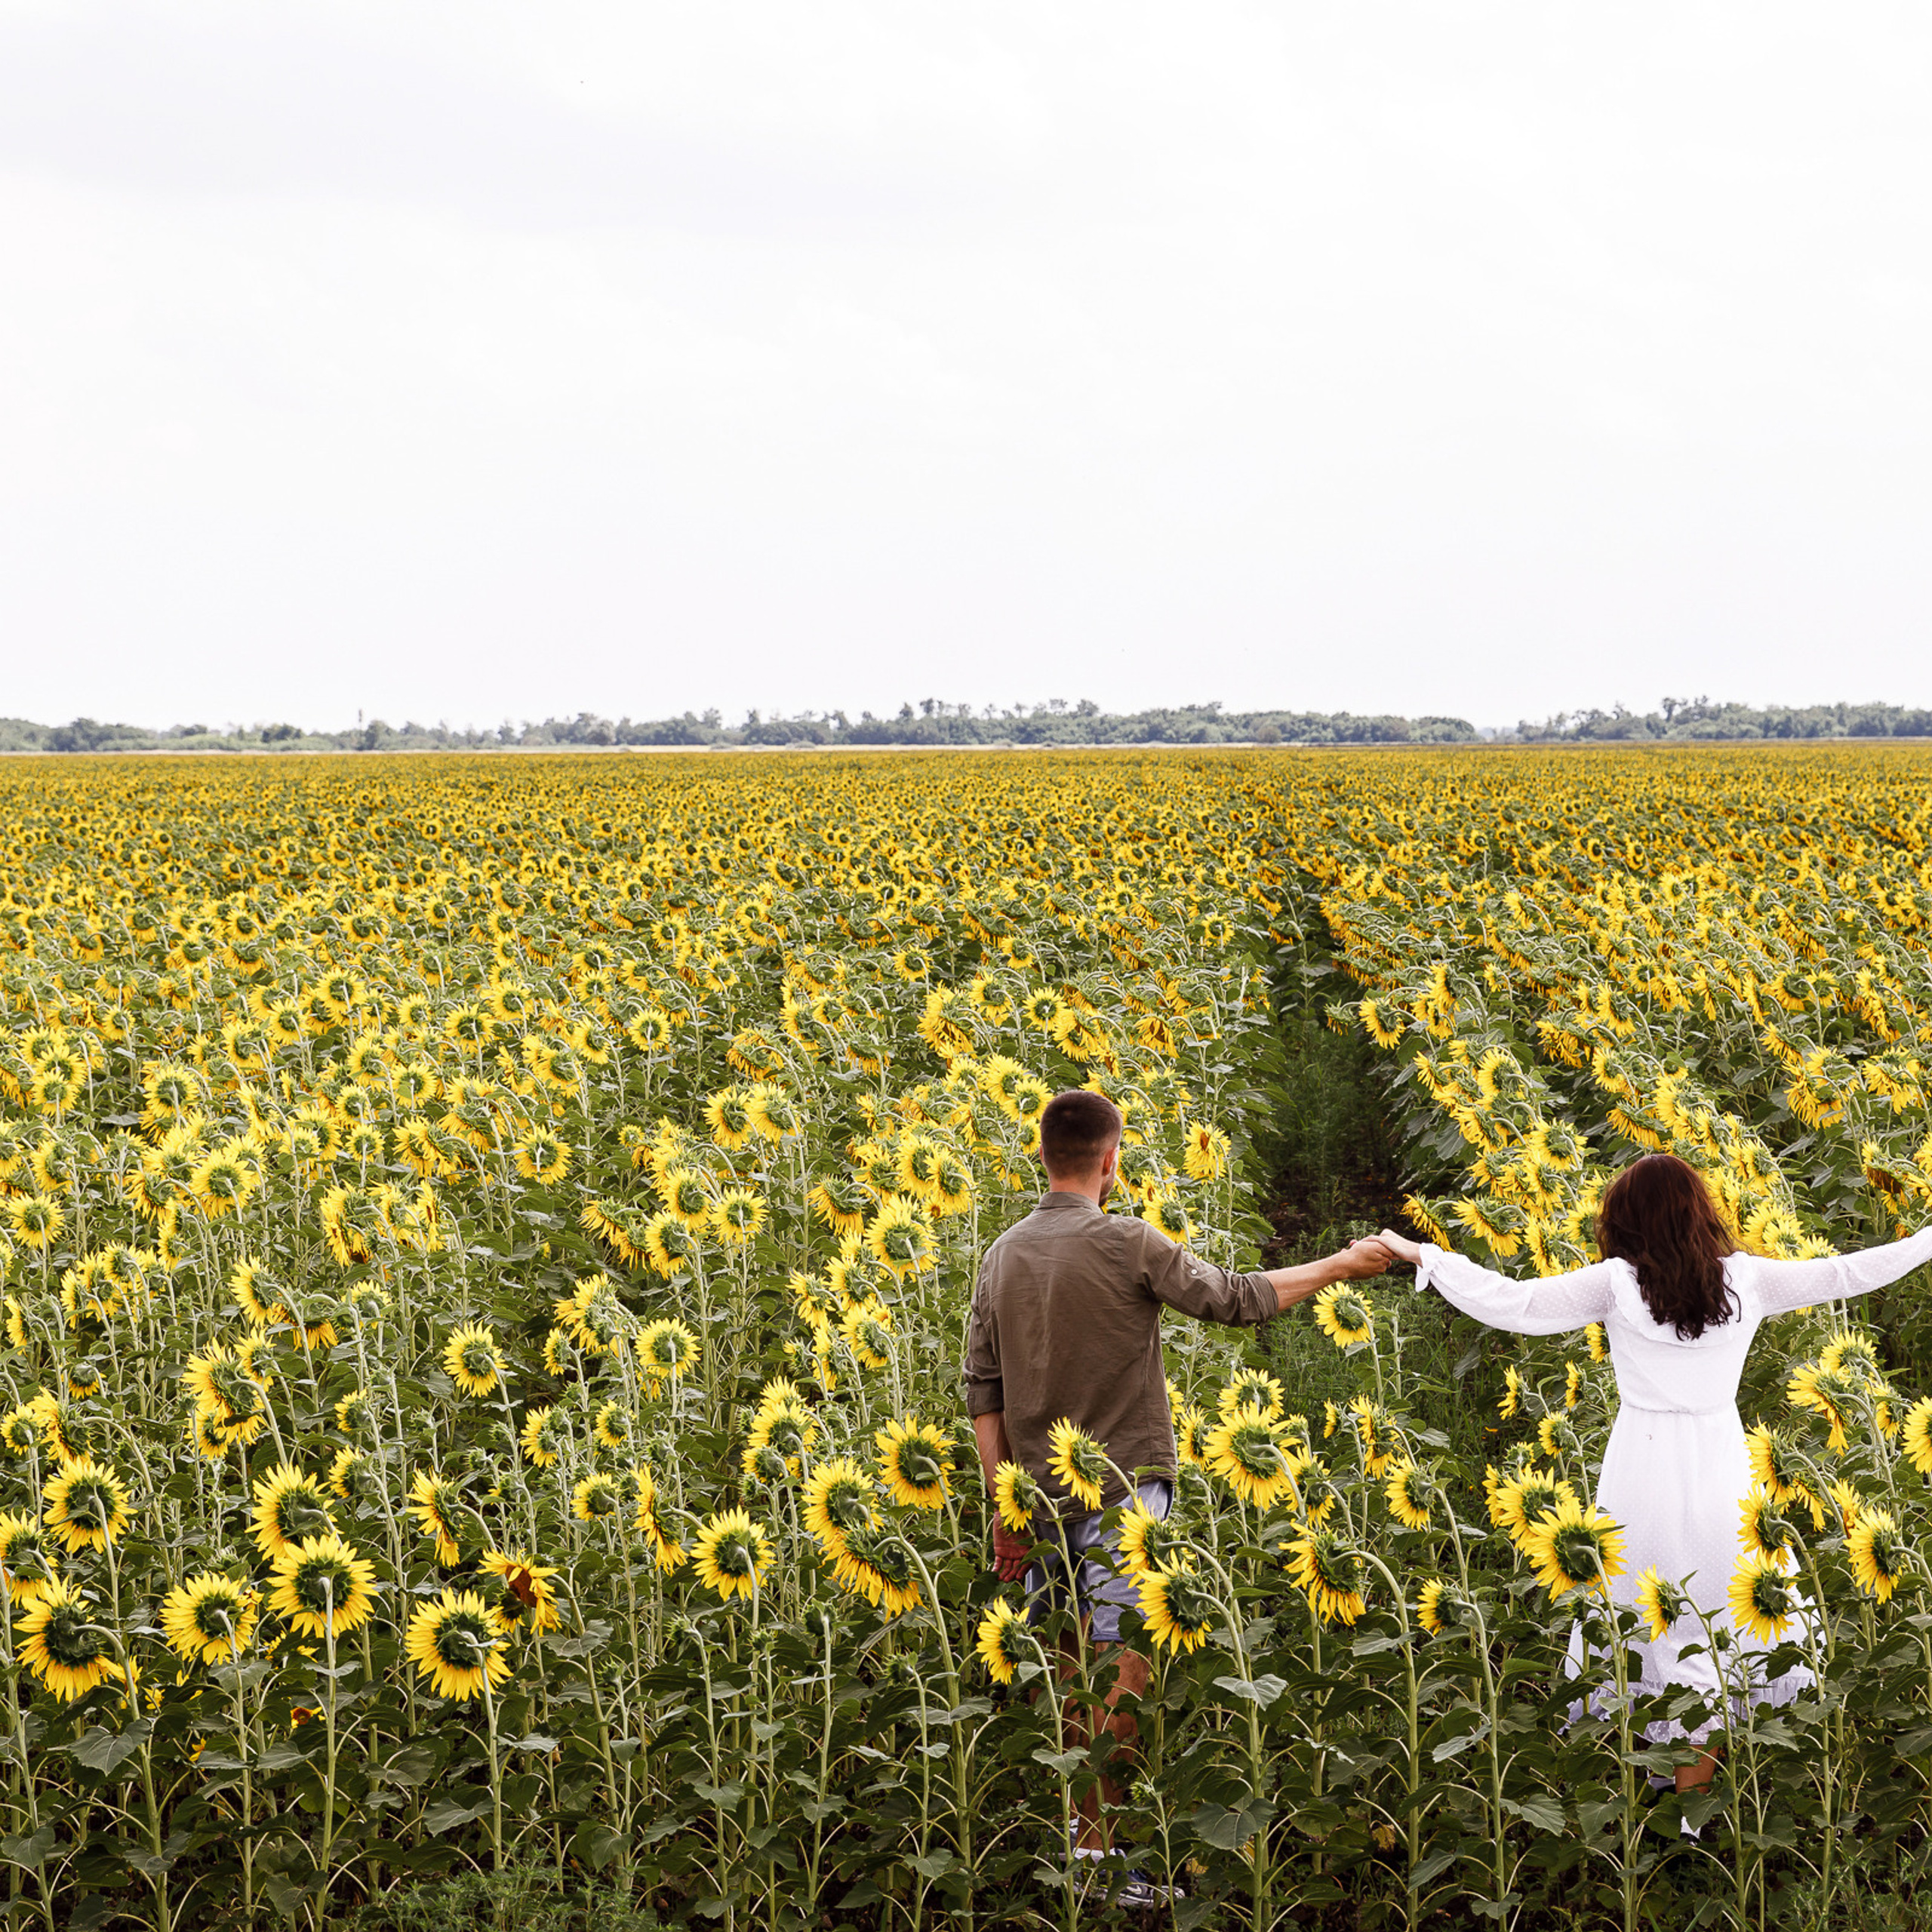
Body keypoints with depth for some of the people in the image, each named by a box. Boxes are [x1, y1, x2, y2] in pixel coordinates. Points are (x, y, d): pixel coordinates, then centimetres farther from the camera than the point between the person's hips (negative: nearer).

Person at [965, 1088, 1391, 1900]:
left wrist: (1003, 1505, 13)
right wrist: (1340, 1266, 8)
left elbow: (983, 1388, 8)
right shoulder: (1126, 1243, -12)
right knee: (1121, 1665, -5)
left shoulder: (1002, 1255, 7)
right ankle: (1103, 1850, -5)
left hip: (1040, 1494, 7)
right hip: (1121, 1490, -7)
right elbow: (1233, 1299, -4)